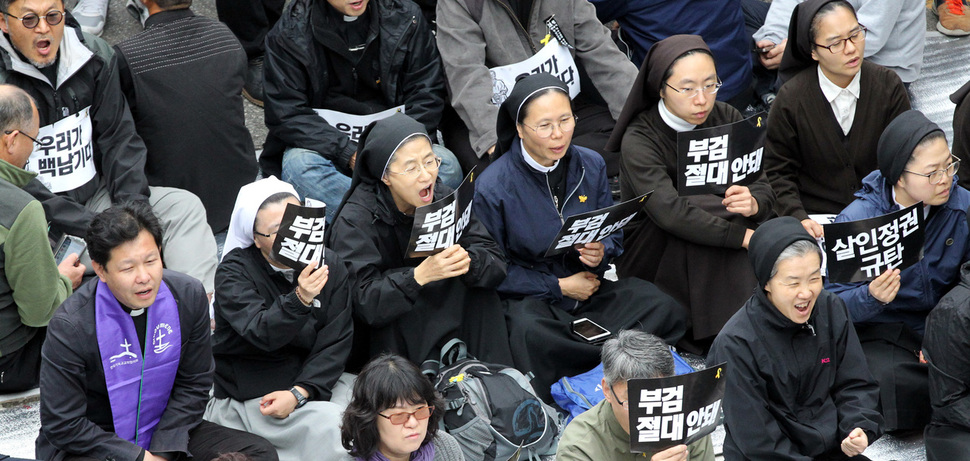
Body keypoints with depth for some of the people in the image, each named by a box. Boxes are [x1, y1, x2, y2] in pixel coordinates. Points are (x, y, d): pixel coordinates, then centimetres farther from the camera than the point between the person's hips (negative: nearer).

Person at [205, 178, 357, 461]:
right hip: (249, 393, -5)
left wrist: (299, 393, -18)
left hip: (314, 380, 5)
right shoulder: (234, 272, -9)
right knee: (330, 424, -28)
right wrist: (301, 299, -41)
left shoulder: (330, 266, 2)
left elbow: (336, 343, -4)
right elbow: (263, 334, -24)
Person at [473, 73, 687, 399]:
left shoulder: (591, 166, 2)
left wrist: (601, 253, -13)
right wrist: (558, 286, -13)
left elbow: (614, 235, 12)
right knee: (533, 334, -41)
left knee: (665, 310, -21)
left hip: (589, 288, 5)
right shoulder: (493, 188, -12)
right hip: (529, 296, -5)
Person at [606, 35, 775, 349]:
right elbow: (670, 212, -33)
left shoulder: (726, 119, -2)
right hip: (647, 259, -5)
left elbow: (764, 188, -7)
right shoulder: (638, 140, -19)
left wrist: (753, 203, -32)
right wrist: (745, 237, -39)